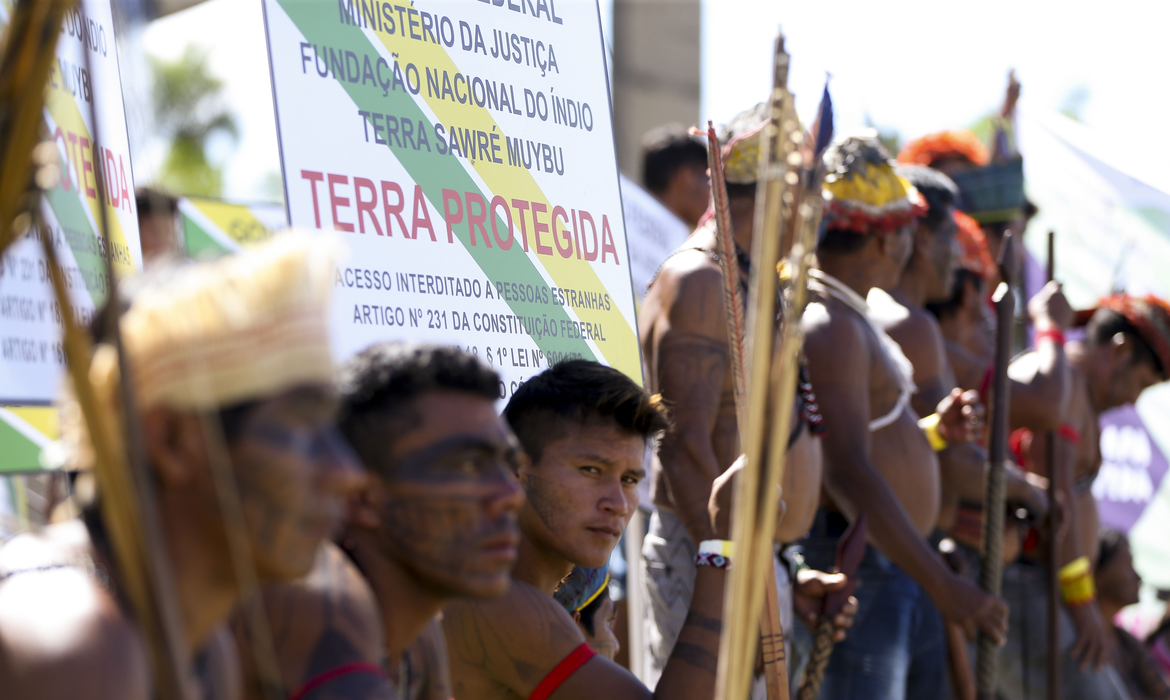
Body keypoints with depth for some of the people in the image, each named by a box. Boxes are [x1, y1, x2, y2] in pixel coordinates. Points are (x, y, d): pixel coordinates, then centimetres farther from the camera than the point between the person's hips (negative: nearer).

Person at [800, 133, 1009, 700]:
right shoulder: (827, 326, -18)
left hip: (901, 568, 11)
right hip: (855, 567, -11)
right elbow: (848, 472, -27)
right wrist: (942, 584, -29)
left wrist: (930, 430, 10)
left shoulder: (850, 313, 16)